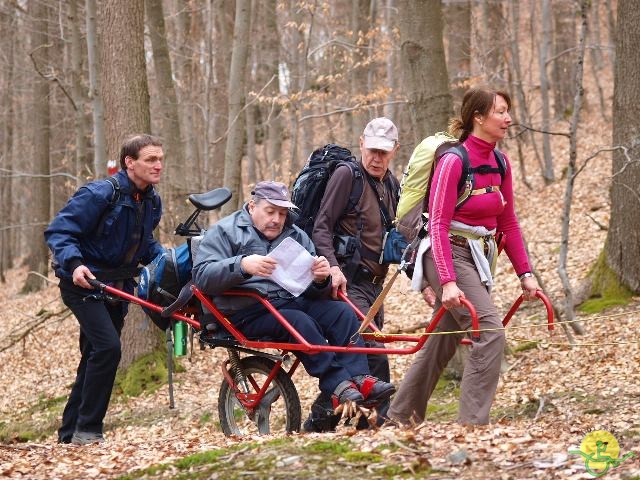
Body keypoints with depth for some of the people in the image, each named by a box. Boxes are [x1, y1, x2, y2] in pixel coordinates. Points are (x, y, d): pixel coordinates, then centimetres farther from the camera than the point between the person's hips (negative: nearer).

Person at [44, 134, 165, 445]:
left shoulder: (152, 203, 4)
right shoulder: (100, 194, -20)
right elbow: (58, 232, -20)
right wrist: (74, 264, -36)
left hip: (117, 287, 8)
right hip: (83, 282, -8)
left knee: (95, 358, 11)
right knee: (107, 347, -23)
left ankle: (70, 431, 22)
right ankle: (87, 430, -14)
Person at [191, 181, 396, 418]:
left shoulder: (296, 236, 21)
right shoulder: (225, 231, 6)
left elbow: (313, 292, 16)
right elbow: (202, 276, -10)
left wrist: (321, 279, -10)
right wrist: (242, 265, -25)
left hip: (293, 301, 6)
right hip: (249, 313, -6)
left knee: (343, 312, -19)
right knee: (300, 322, -33)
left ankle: (358, 379, -30)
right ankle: (337, 385, -36)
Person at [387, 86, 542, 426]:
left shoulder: (500, 163, 7)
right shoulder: (453, 161, -15)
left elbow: (508, 223, 14)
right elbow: (438, 225, -19)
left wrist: (525, 274, 8)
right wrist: (447, 282, -28)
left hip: (478, 257, 8)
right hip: (450, 255, -8)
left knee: (442, 342, 14)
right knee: (491, 333, -19)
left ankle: (400, 414, 28)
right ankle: (472, 423, -17)